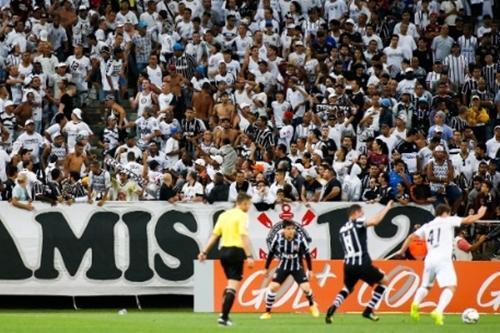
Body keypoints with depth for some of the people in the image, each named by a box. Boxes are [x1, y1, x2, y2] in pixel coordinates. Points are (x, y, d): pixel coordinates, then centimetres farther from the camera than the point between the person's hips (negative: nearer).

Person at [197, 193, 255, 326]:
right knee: (233, 286, -6)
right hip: (236, 251, -7)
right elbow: (244, 236, -19)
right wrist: (249, 256, -23)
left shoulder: (224, 215, 13)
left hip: (224, 250, 7)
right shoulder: (242, 216, -8)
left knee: (230, 284, 22)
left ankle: (224, 314, 18)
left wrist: (204, 251, 13)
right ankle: (224, 317, -13)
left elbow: (214, 235, 11)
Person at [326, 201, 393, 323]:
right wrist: (387, 208, -6)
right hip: (362, 264, -6)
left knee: (347, 288, 31)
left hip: (348, 265, 6)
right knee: (384, 281, 16)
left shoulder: (342, 230, 18)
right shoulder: (358, 223, -3)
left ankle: (333, 308, 3)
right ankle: (368, 311, 9)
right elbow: (375, 221, -18)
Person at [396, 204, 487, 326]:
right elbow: (468, 220, 5)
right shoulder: (448, 220, 8)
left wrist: (402, 251, 27)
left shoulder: (427, 226, 20)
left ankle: (416, 303, -9)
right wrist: (480, 214, 22)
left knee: (426, 286, 22)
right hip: (443, 259, -5)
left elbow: (411, 237, 18)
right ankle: (438, 311, -35)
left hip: (429, 259, 5)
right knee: (450, 287, -11)